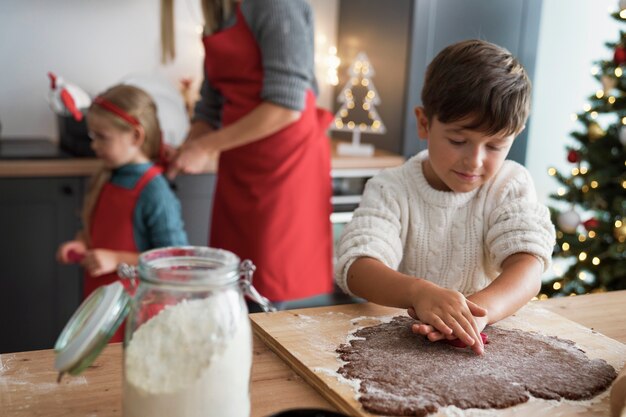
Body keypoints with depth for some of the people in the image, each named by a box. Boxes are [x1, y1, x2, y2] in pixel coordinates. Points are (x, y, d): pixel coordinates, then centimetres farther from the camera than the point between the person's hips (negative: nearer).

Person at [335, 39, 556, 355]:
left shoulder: (511, 185, 0)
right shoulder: (391, 190, -4)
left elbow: (528, 264, -15)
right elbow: (356, 267, -19)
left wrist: (481, 307, -37)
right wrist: (418, 292, -40)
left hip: (479, 338, 1)